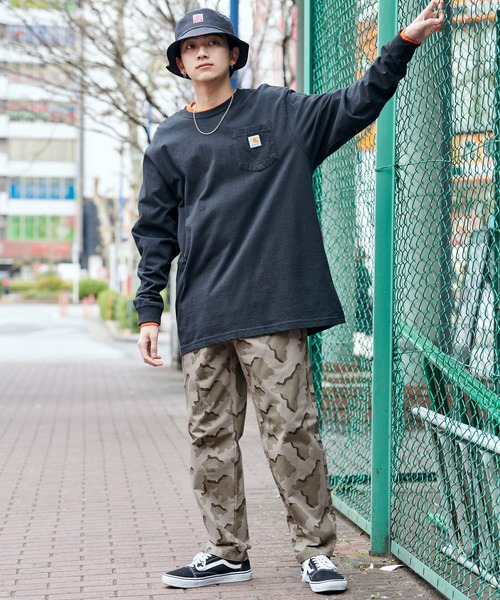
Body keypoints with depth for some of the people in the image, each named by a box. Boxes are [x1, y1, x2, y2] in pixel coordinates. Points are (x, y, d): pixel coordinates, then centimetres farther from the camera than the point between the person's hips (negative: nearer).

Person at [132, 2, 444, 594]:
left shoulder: (279, 112, 9)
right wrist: (148, 311, 9)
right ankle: (226, 552, 16)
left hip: (271, 305, -3)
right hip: (202, 316, 3)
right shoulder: (168, 143, 14)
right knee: (211, 436, 6)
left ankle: (315, 551, 4)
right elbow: (155, 233, 14)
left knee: (290, 431, -5)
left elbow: (357, 103, 7)